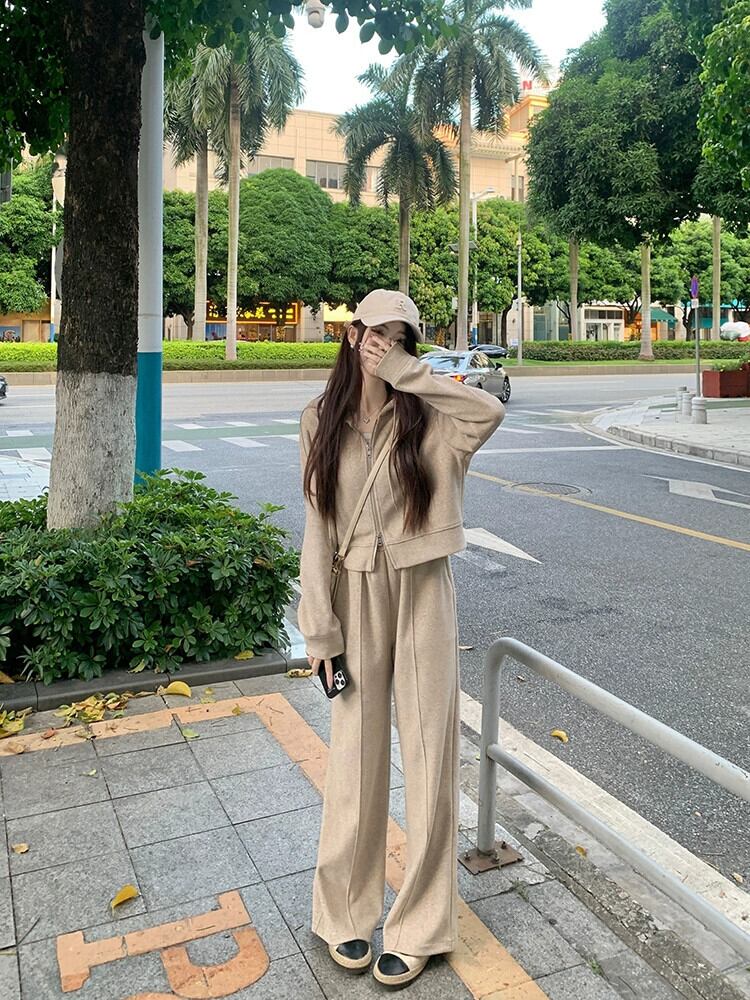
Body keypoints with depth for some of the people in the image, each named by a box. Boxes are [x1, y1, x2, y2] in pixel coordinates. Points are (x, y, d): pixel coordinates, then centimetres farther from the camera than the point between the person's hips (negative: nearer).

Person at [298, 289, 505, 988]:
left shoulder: (426, 416, -2)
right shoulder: (322, 421, 0)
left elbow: (491, 411, -25)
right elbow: (317, 529, -1)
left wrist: (405, 372, -18)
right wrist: (320, 630, -5)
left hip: (423, 591, 0)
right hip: (356, 595, 1)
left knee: (428, 752, 5)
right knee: (356, 754, 9)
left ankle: (419, 928, 22)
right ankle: (347, 915, 29)